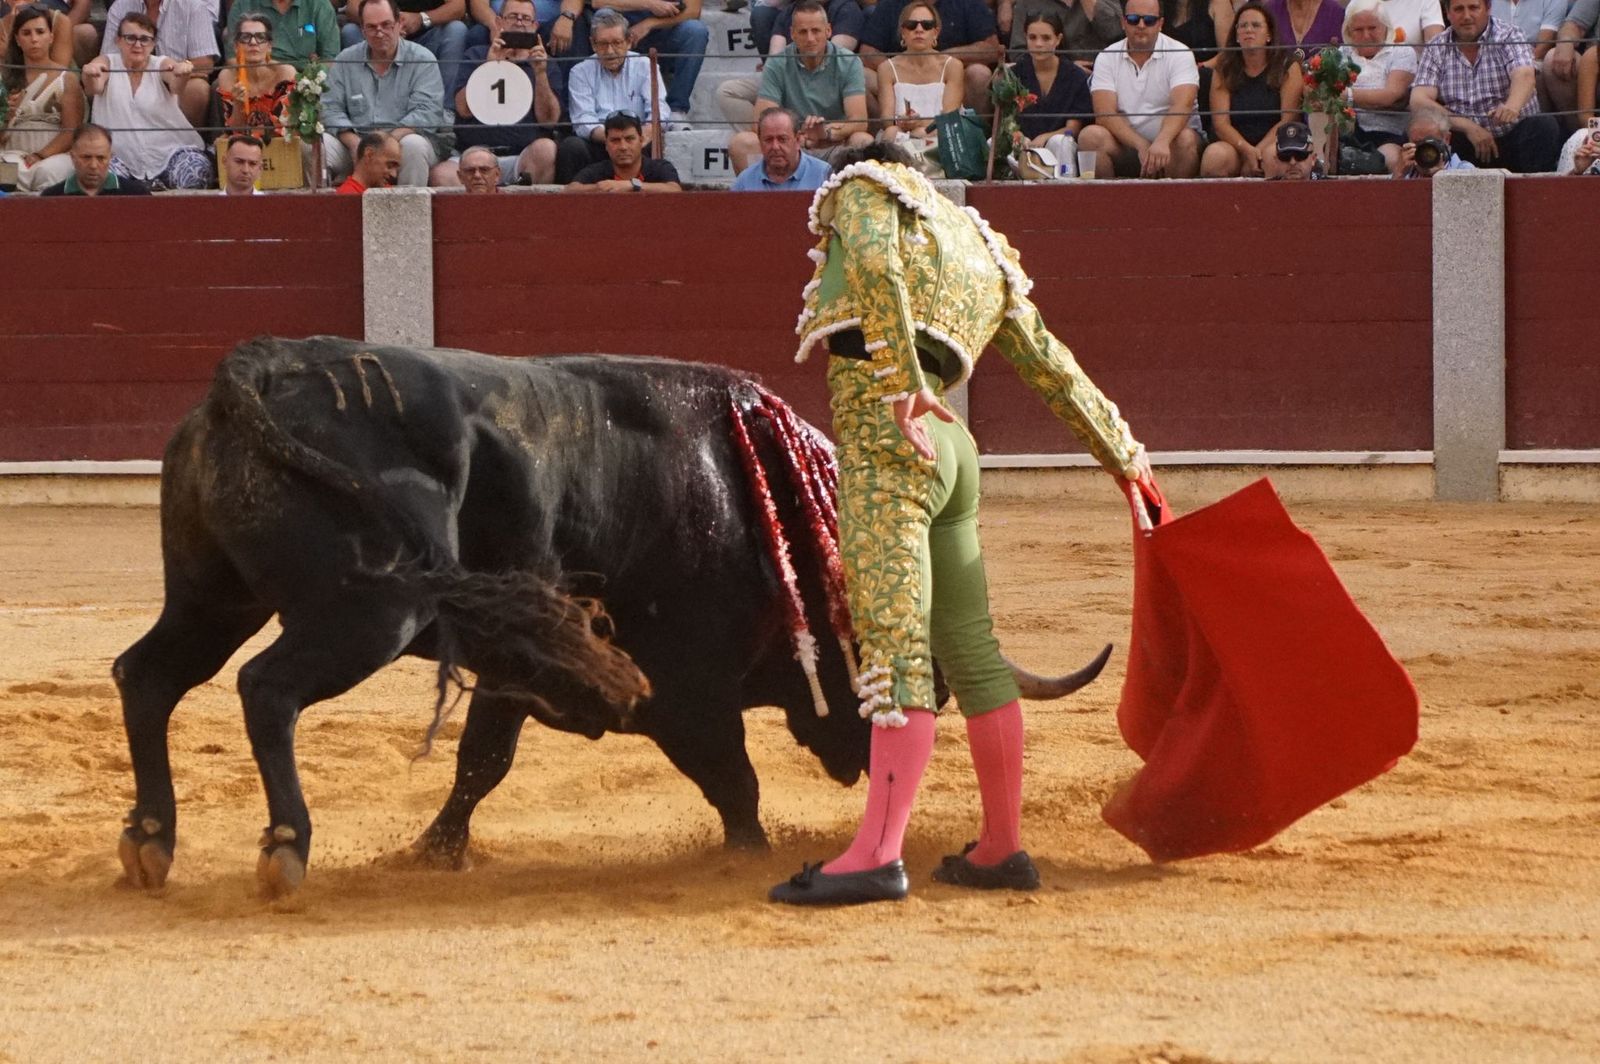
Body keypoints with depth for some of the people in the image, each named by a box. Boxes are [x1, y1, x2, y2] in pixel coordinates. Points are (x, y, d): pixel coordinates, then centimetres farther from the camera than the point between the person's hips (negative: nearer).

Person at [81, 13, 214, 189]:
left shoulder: (162, 65, 4)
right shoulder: (106, 64, 4)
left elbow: (176, 87, -20)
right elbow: (94, 88, -19)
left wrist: (182, 71, -46)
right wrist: (90, 74, -45)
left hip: (170, 150, 1)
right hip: (121, 154, -1)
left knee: (196, 171, -28)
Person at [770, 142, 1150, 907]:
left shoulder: (866, 189, 7)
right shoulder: (982, 253, 26)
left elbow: (875, 265, -16)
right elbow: (1051, 366, 29)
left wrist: (903, 382, -22)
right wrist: (1122, 452, 35)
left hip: (884, 439, -8)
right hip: (951, 450, 8)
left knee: (894, 648, -15)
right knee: (970, 651, 12)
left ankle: (877, 855, -21)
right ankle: (1002, 848, 18)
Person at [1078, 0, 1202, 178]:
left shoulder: (1180, 54, -4)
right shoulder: (1106, 58, 2)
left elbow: (1183, 105, -20)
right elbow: (1105, 114, -10)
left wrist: (1162, 142, -40)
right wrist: (1141, 146, -25)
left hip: (1169, 139, -2)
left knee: (1186, 140, -34)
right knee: (1090, 136, -27)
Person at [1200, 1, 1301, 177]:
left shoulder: (1287, 67, 4)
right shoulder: (1224, 70, 9)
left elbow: (1288, 120, -4)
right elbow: (1220, 122, -1)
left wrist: (1259, 151, -18)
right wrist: (1247, 150, -20)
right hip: (1236, 147, 1)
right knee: (1215, 156, -35)